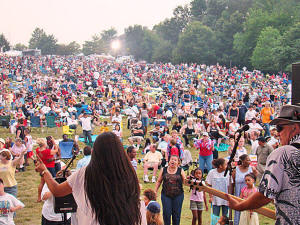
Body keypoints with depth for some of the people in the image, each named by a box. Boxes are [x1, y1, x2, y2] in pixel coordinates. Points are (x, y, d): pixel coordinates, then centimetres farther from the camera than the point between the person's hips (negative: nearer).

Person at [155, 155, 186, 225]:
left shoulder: (180, 171, 2)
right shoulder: (163, 170, 4)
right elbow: (159, 181, 9)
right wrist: (155, 191, 4)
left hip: (178, 195, 0)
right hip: (166, 195, 0)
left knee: (176, 214, 5)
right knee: (166, 213, -1)